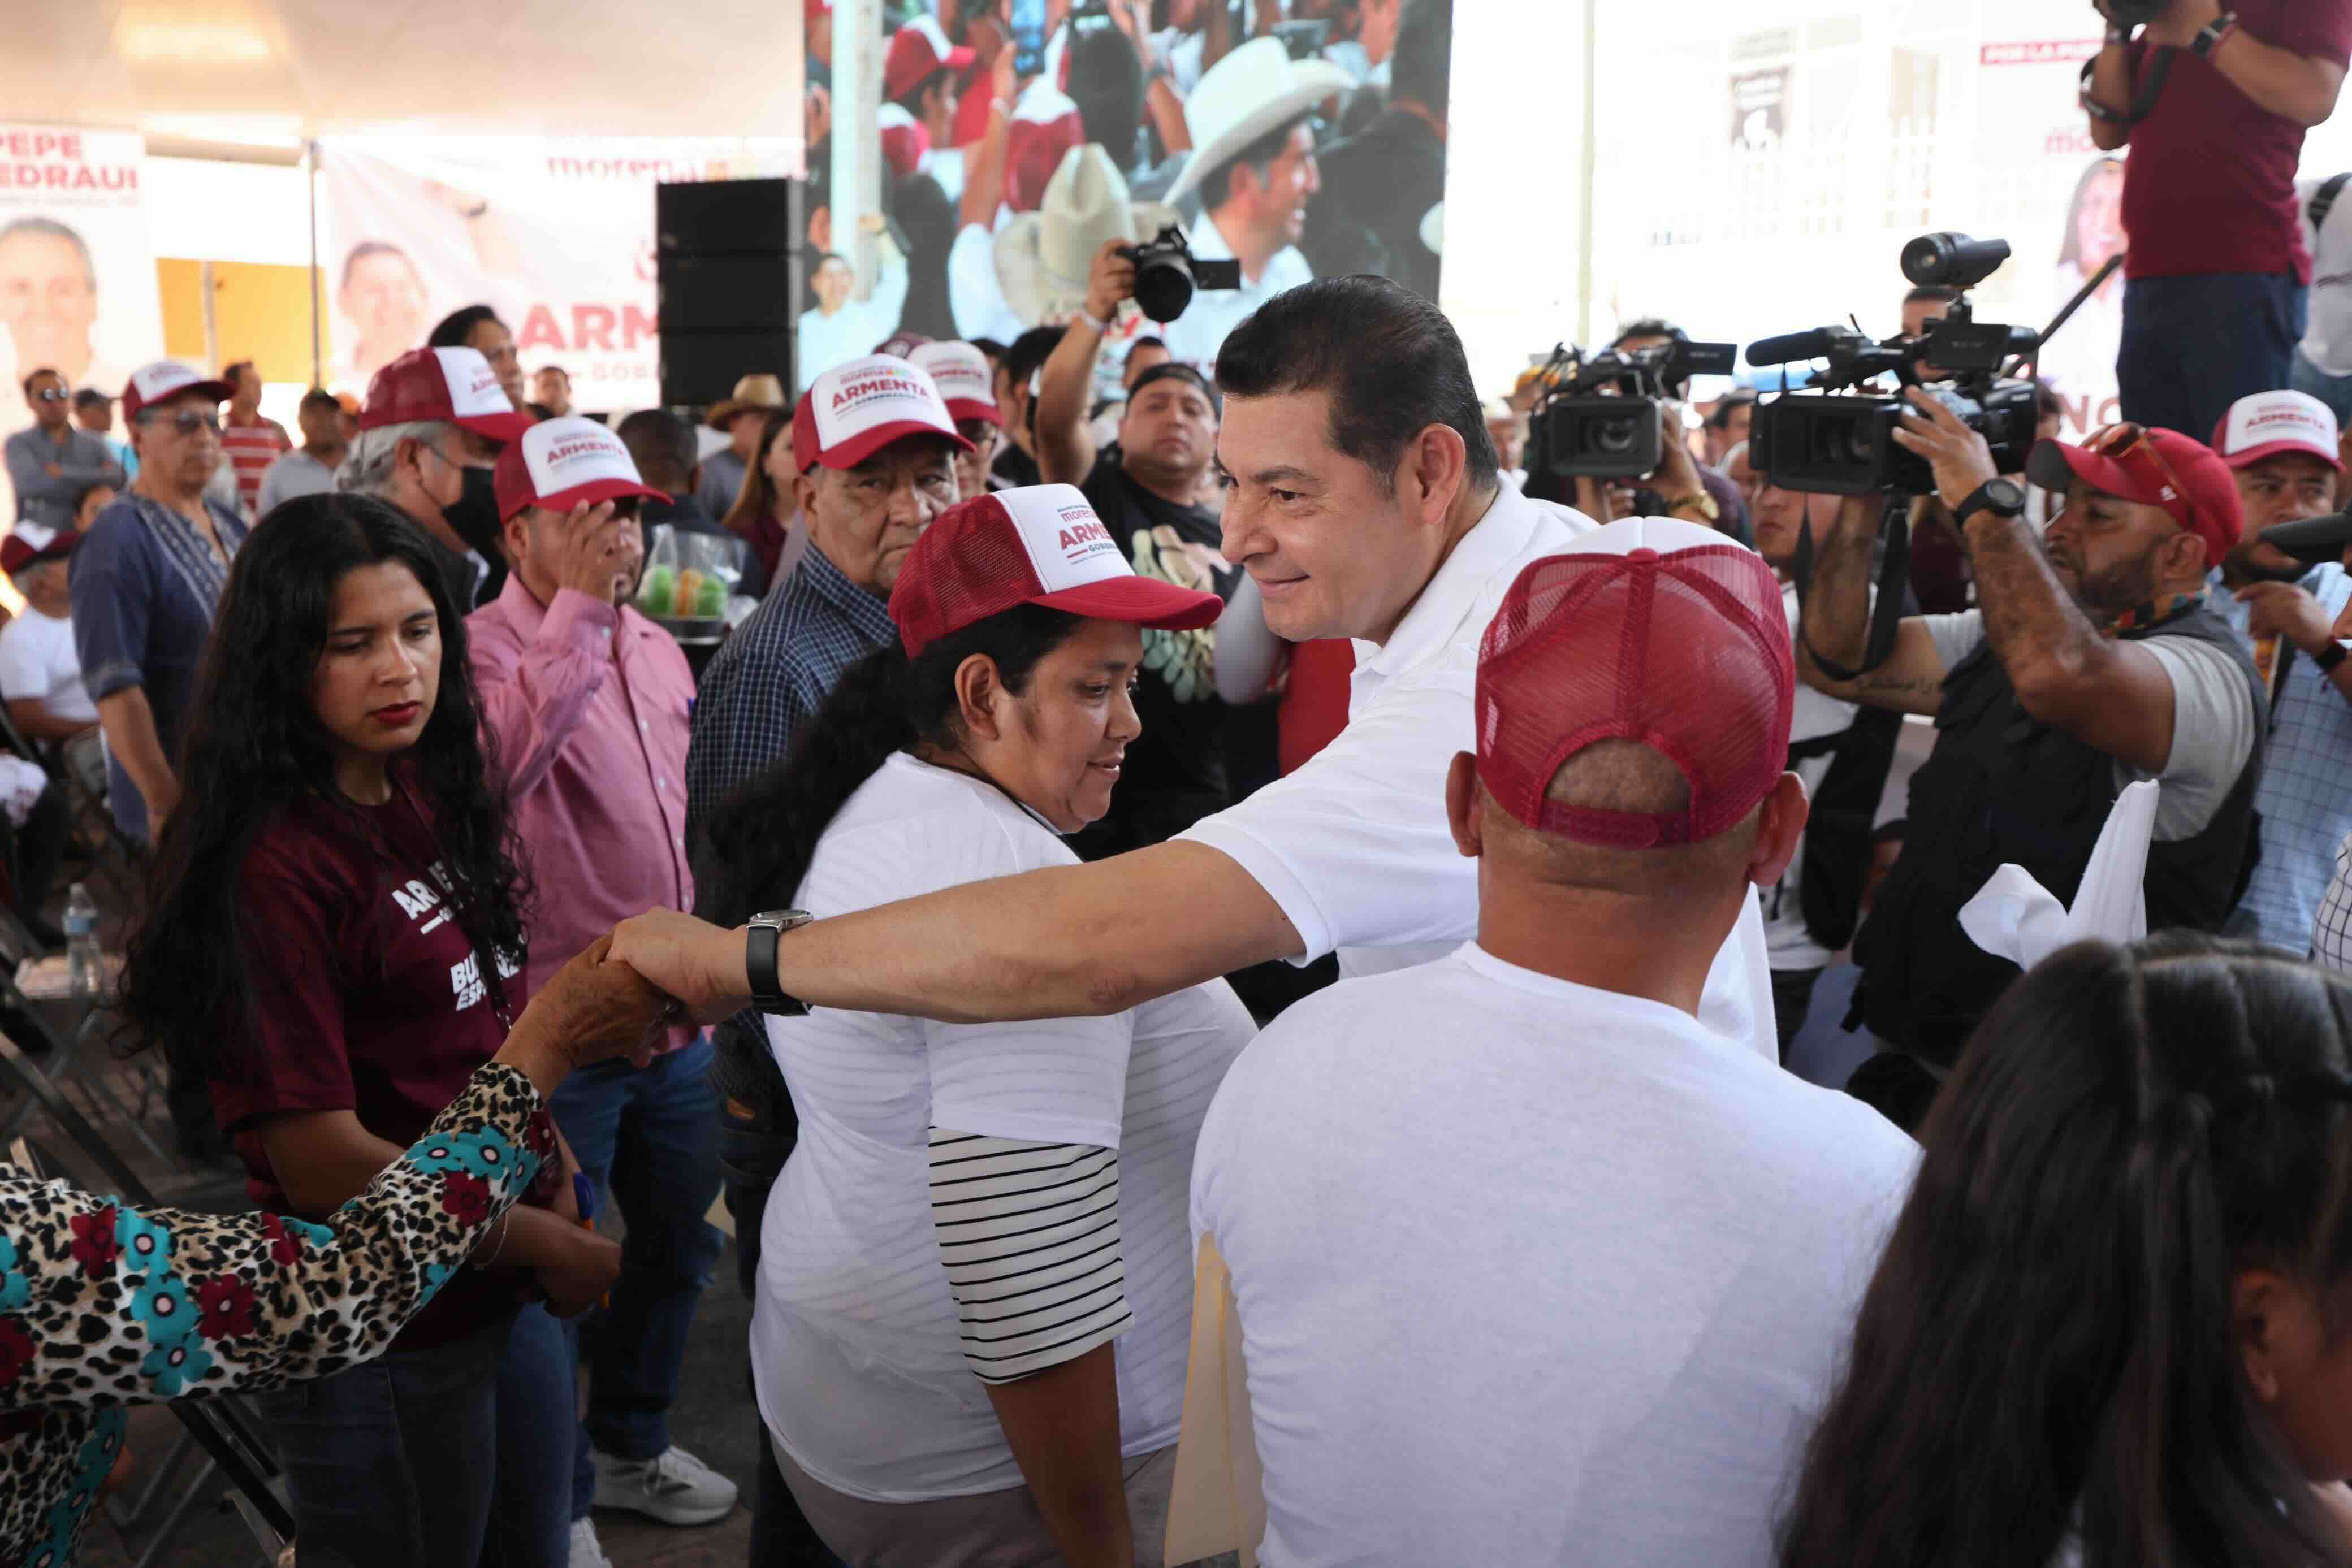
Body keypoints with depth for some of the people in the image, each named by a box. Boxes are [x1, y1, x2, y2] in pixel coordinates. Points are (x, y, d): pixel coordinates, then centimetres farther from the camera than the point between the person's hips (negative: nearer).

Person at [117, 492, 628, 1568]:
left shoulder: (432, 796, 2)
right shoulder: (270, 866, -24)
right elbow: (323, 1163, -23)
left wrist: (549, 1160, 1)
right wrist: (553, 1246, -13)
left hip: (506, 1293, 8)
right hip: (386, 1339, -8)